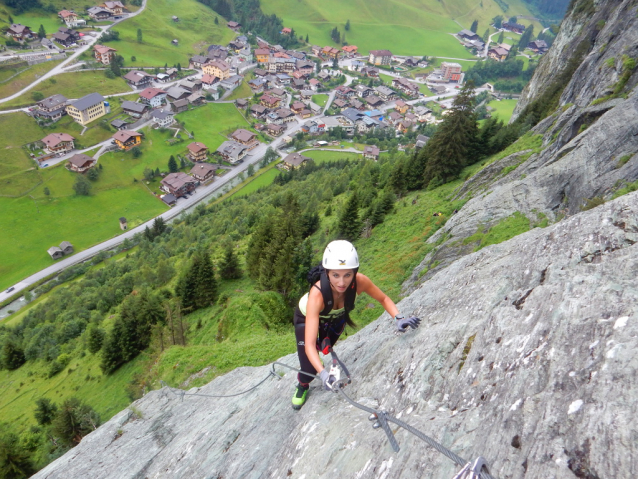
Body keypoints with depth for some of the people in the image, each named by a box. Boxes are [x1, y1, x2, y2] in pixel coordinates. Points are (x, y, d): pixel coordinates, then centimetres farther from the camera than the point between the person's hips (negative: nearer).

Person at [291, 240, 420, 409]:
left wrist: (399, 319, -34)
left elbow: (384, 298, -16)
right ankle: (302, 386, 28)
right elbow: (309, 344, -45)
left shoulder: (360, 281, -36)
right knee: (309, 369, -5)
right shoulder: (317, 294, -46)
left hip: (335, 317, 3)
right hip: (307, 317, -3)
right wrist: (323, 374, -60)